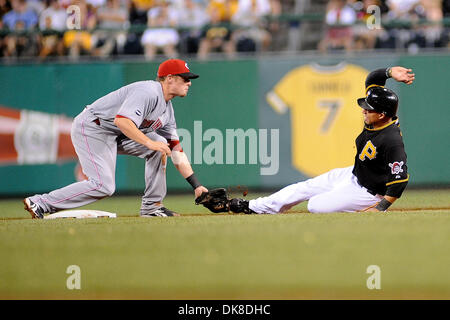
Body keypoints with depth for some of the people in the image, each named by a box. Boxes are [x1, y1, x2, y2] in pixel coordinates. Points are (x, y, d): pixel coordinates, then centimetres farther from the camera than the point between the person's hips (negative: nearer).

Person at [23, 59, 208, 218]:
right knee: (103, 186, -20)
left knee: (160, 145, 1)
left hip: (115, 136, 10)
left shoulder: (167, 109, 13)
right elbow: (122, 120, -32)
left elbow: (176, 151, 13)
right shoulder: (148, 92, -19)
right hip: (91, 128, -10)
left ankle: (152, 206, 3)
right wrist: (149, 142, -30)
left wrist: (196, 185, 7)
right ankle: (40, 204, -16)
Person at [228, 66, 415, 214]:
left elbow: (400, 180, -34)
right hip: (352, 174, 9)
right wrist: (390, 72, -19)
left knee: (315, 206, -15)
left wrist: (379, 209, -32)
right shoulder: (374, 119, -9)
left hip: (368, 192, -9)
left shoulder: (392, 141, -34)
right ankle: (252, 207, 21)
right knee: (305, 188, 11)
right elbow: (372, 80, 0)